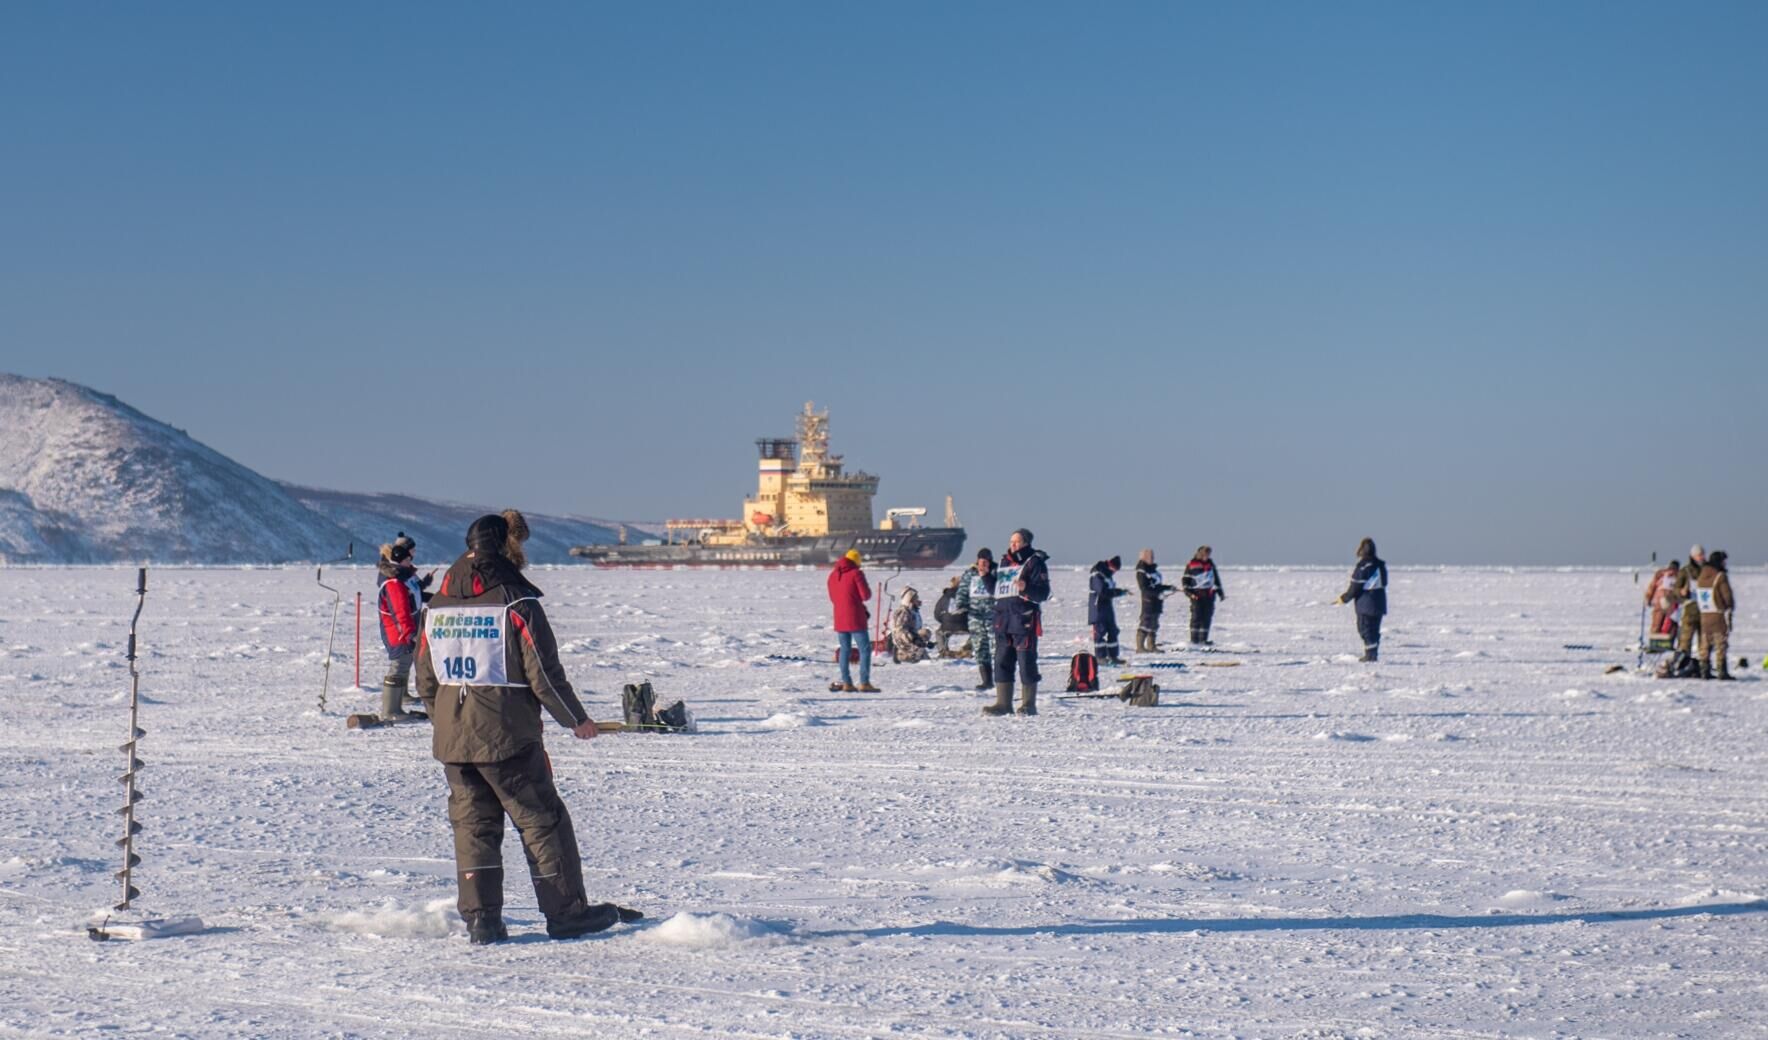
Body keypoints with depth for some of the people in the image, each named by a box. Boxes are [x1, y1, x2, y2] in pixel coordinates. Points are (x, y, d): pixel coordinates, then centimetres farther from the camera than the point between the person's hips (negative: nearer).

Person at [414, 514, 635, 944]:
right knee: (543, 820, 4)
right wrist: (576, 719, 3)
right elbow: (544, 674, -11)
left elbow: (426, 680, 13)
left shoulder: (438, 604, 8)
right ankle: (566, 913, 8)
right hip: (507, 736, -5)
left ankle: (480, 919, 5)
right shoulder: (517, 601, -11)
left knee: (473, 824, 10)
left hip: (451, 739, 6)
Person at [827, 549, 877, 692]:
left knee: (844, 650, 11)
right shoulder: (856, 573, -10)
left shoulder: (833, 575, 10)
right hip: (856, 619, -6)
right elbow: (866, 595, -14)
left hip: (839, 619, 6)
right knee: (865, 649, -1)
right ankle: (864, 683, -8)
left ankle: (846, 683, 8)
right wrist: (867, 589, 9)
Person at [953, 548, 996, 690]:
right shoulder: (969, 573, 7)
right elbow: (962, 591, 9)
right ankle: (987, 681, 12)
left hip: (993, 616, -4)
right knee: (980, 649, 5)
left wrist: (985, 576, -19)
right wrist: (961, 606, -4)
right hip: (975, 616, 4)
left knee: (996, 649, -9)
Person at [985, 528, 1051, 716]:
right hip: (1003, 619, 7)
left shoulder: (1035, 562, -2)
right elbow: (995, 590, 26)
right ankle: (1003, 703, 12)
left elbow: (1044, 593, -10)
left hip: (1025, 619, -7)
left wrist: (1026, 587, -26)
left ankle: (1028, 705, -1)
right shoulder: (1004, 562, 19)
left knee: (1026, 662, -5)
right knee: (1002, 662, 7)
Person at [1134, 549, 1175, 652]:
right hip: (1148, 600, -9)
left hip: (1156, 600, 9)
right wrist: (1158, 594, -24)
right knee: (1146, 621, -11)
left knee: (1154, 624, 11)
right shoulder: (1141, 572, -12)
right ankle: (1140, 646, -10)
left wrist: (1169, 587, 17)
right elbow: (1145, 588, -19)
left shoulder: (1153, 569, 16)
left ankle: (1151, 646, 16)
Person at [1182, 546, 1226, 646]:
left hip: (1209, 595, 4)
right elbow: (1185, 580, 1)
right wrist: (1188, 592, -11)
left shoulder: (1210, 564, 13)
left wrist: (1220, 592, 22)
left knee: (1207, 618, 2)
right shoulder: (1191, 565, 0)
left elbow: (1216, 579, 23)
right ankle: (1194, 640, 0)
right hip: (1197, 595, -4)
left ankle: (1203, 640, 7)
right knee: (1196, 617, -5)